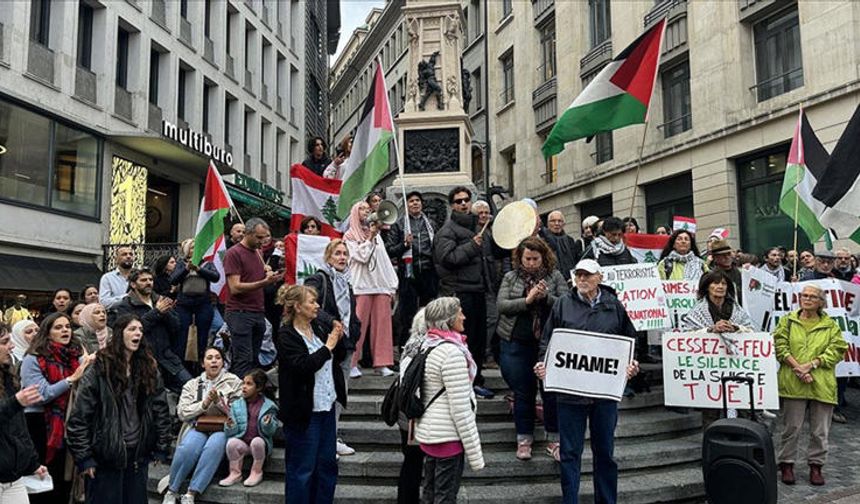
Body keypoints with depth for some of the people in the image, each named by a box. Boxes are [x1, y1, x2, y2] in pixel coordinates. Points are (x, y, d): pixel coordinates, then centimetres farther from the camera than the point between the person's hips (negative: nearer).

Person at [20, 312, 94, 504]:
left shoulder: (76, 356, 7)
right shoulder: (33, 359, -7)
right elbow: (41, 395, -17)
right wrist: (72, 379, -22)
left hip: (69, 426, 5)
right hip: (42, 426, -5)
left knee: (65, 483, 13)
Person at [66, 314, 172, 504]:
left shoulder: (148, 369, 6)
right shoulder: (100, 369, -8)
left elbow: (161, 410, 8)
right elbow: (79, 416, -9)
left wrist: (161, 448, 5)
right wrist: (84, 457, -11)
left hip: (139, 455, 4)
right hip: (106, 456, -4)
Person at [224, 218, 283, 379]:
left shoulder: (257, 252, 17)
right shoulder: (234, 253, -7)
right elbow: (235, 288, -15)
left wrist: (271, 277, 7)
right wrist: (264, 282, -23)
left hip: (259, 313, 7)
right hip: (240, 313, -7)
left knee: (254, 359, 7)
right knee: (244, 360, -7)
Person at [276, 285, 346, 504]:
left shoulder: (316, 327, 7)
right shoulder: (286, 336, -13)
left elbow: (339, 357, 17)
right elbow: (305, 365, -25)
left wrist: (339, 338, -1)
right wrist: (328, 346, -17)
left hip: (326, 406, 8)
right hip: (304, 411, -7)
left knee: (327, 463, 15)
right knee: (302, 469, 4)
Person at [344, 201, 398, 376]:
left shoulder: (377, 235, 23)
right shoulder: (350, 236, 6)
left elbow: (385, 259, 19)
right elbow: (362, 256, -6)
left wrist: (392, 284, 12)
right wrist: (370, 238, -10)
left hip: (381, 285, 5)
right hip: (362, 286, -5)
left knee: (382, 324, -1)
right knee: (359, 325, -8)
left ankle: (381, 363, 2)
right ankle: (352, 363, -3)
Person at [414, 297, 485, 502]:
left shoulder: (428, 345, 7)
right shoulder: (452, 352, -20)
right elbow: (461, 408, -21)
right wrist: (474, 453, -15)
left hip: (428, 432, 9)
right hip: (448, 436, -9)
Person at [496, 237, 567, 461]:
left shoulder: (555, 276, 4)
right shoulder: (511, 278, 6)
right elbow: (502, 305, -5)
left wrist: (546, 297, -20)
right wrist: (527, 300, -17)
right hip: (517, 343, 1)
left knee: (552, 390, 4)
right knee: (523, 392, 9)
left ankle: (554, 438, 19)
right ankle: (524, 439, 23)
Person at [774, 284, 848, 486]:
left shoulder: (831, 325, 11)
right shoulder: (787, 321, 9)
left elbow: (837, 350, 0)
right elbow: (780, 346, -1)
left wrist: (812, 364, -13)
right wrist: (797, 367, -14)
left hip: (822, 384, 1)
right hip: (793, 383, -1)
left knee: (820, 430, 7)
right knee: (791, 426, 3)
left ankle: (815, 466, 21)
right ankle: (786, 464, 14)